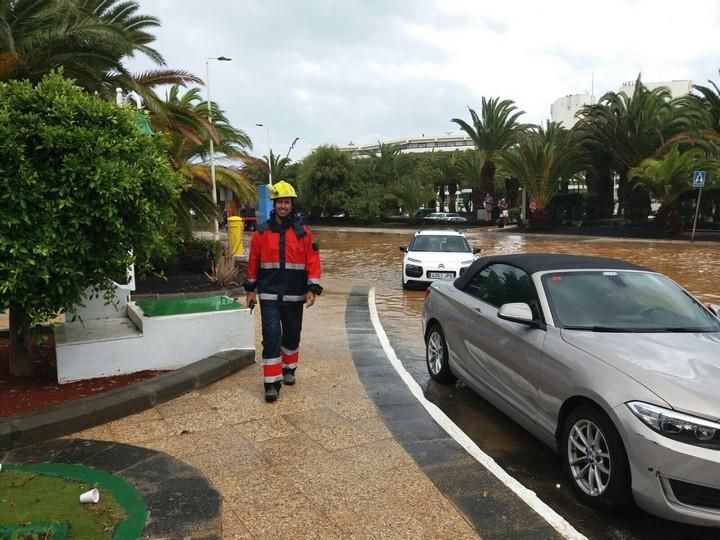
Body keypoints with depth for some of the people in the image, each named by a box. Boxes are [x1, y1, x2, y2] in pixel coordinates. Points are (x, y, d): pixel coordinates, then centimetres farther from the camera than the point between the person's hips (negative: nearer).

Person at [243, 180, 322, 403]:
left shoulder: (303, 233, -2)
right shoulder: (262, 232, 0)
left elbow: (313, 261, -3)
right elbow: (253, 262, 5)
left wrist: (312, 288, -10)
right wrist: (250, 289, 7)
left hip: (294, 295, 1)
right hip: (269, 295, -1)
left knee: (292, 335, 15)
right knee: (271, 337, -6)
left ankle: (289, 369, 37)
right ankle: (272, 383, -1)